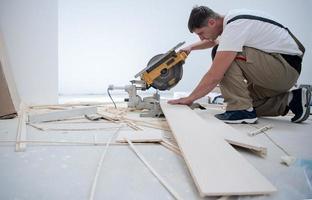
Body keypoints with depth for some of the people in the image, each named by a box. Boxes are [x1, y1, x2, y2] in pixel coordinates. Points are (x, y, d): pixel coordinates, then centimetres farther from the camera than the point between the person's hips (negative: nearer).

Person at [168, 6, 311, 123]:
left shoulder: (233, 28, -23)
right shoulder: (231, 19, 7)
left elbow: (214, 77, -26)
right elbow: (213, 41, 32)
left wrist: (190, 99, -15)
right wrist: (191, 47, 16)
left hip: (287, 67, -10)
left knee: (224, 55, -20)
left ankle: (241, 109, -16)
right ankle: (291, 99, 12)